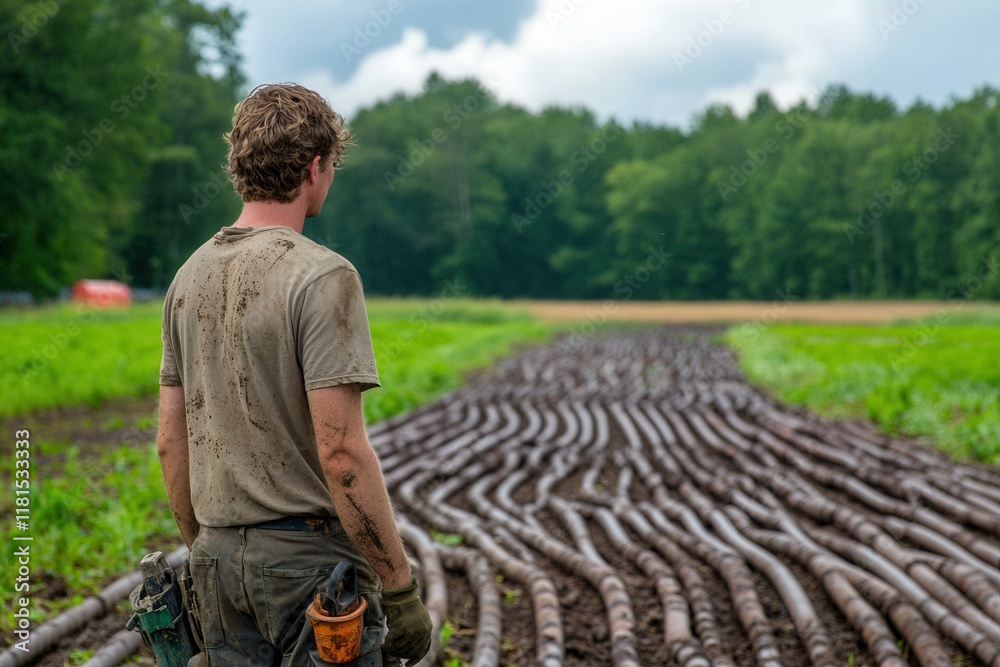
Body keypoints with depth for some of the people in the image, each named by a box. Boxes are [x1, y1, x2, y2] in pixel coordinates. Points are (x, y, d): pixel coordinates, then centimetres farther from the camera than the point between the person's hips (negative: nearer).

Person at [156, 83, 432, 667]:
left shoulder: (191, 275, 8)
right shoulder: (322, 276, -15)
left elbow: (171, 442, 12)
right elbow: (341, 451, -20)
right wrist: (400, 589, -14)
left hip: (218, 554, 7)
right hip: (308, 552, -7)